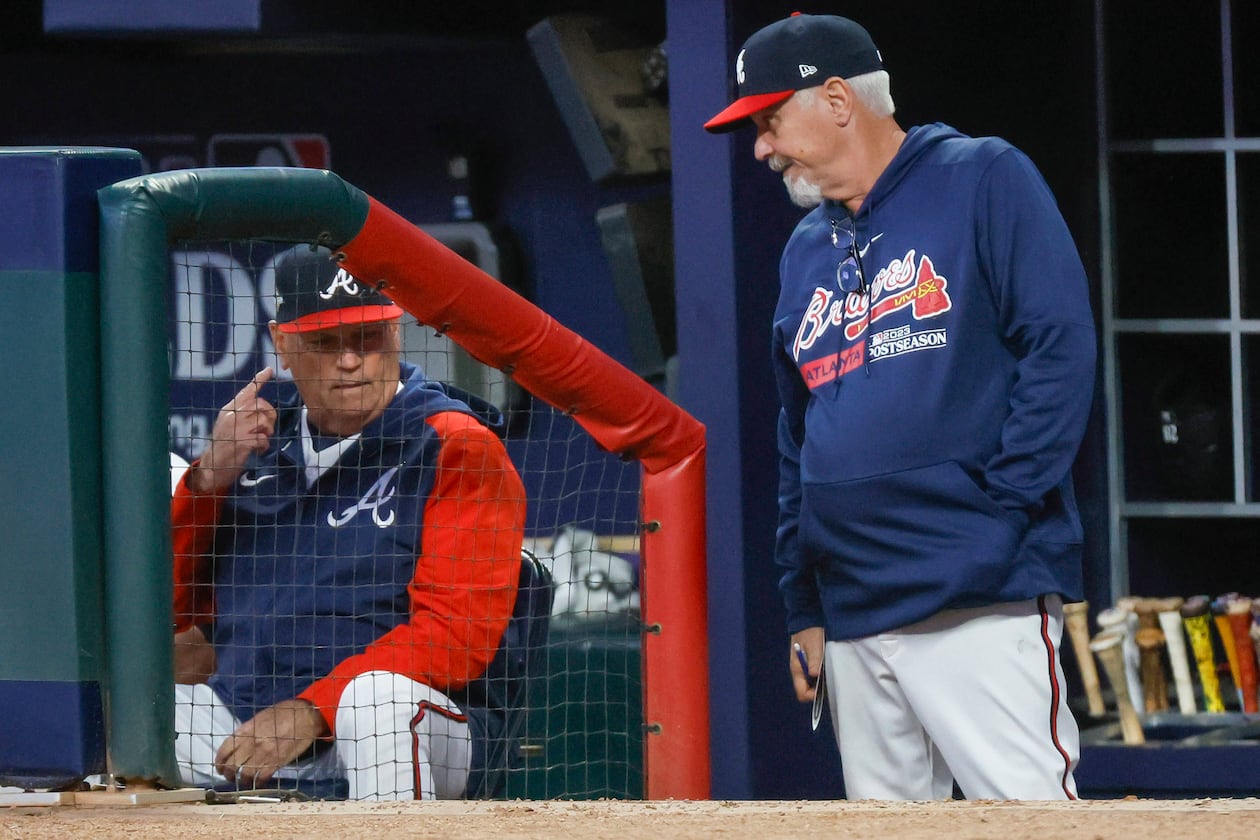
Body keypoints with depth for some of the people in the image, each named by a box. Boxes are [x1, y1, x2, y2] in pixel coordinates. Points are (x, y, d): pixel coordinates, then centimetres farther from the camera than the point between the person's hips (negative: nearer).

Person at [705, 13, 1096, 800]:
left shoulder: (984, 181, 0)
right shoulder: (807, 250, 21)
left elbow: (1060, 345, -8)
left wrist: (1001, 506, -15)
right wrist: (803, 608, 18)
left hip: (983, 606, -8)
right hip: (853, 613, 8)